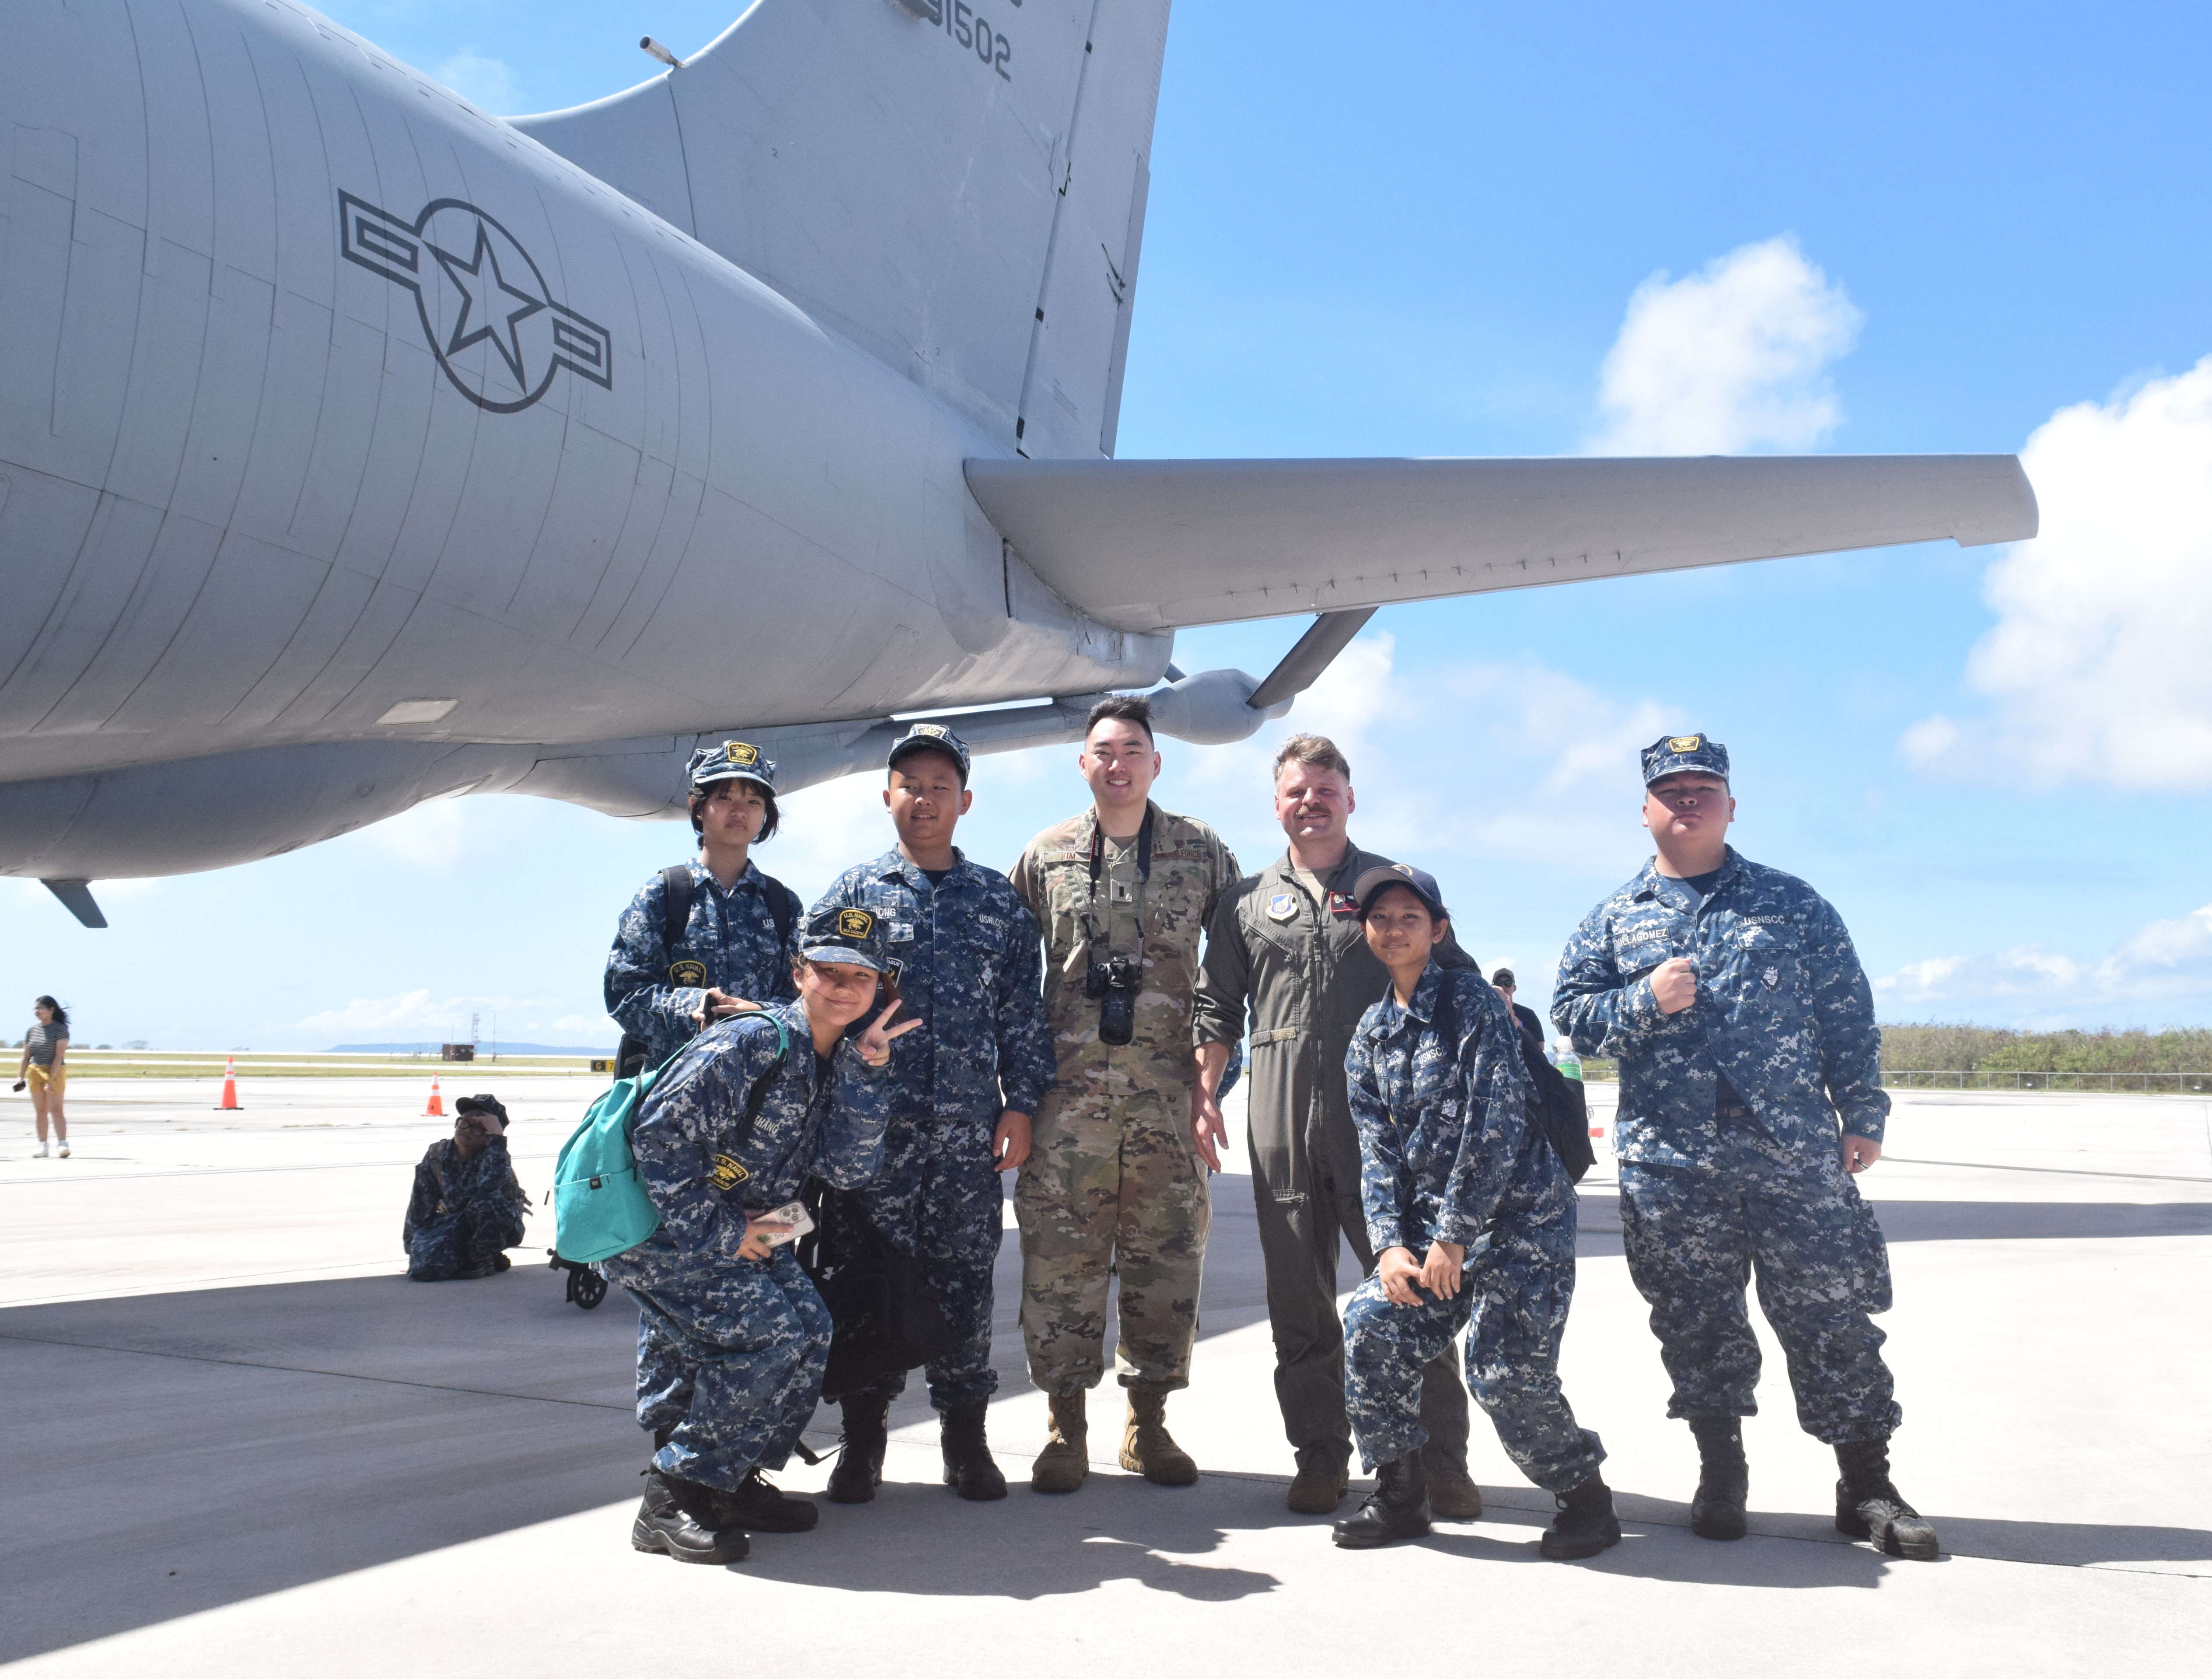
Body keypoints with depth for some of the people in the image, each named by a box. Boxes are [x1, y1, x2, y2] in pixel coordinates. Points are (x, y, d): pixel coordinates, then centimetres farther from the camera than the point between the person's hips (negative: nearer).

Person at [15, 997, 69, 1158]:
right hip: (35, 1073, 5)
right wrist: (20, 1077, 4)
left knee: (56, 1109, -13)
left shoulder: (60, 1029, -7)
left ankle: (63, 1144, -18)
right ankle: (42, 1146, 7)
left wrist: (51, 1079, -20)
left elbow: (59, 1056, -14)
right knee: (41, 1111, 5)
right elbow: (26, 1057, 14)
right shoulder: (32, 1031, 12)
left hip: (55, 1072, -5)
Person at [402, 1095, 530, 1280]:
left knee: (486, 1202, -38)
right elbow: (420, 1205, 2)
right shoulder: (437, 1155, -6)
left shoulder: (492, 1156, -18)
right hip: (455, 1226, 3)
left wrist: (498, 1136, -42)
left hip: (497, 1228, -3)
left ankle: (482, 1260, -13)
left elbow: (489, 1184, -42)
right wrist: (412, 1244, 2)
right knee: (425, 1268, -25)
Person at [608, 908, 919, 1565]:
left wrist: (864, 1073, -17)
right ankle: (670, 1499, -10)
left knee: (809, 1326, -1)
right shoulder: (749, 1045, -22)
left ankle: (732, 1482, 14)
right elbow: (659, 1139, -25)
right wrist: (721, 1234, -21)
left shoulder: (836, 1063, 3)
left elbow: (848, 1167, -7)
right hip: (652, 1225, -9)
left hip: (737, 1228, 9)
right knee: (769, 1332, -21)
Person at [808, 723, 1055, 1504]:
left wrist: (1020, 1102, 3)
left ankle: (965, 1435, 16)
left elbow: (1022, 1011, 11)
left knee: (965, 1277, 4)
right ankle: (862, 1438, 14)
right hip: (875, 1123, -1)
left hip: (969, 1126, 1)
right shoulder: (852, 893, 8)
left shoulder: (999, 901, 11)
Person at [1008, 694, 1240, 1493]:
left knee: (1168, 1250, 4)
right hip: (1070, 1088, 0)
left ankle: (1149, 1421, 17)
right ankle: (1066, 1426, 11)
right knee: (1062, 1253, -1)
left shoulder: (1202, 851, 8)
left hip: (1170, 1086, 1)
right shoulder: (1045, 857, 9)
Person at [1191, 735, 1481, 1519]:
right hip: (1283, 1125, 2)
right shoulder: (1248, 901, 15)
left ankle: (1441, 1461, 6)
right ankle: (1322, 1457, 17)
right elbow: (1217, 1007, 17)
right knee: (1299, 1296, 6)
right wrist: (1204, 1095, 8)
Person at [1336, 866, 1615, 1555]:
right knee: (1372, 1325, -10)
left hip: (1522, 1213, -6)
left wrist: (1453, 1236, -17)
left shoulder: (1472, 1003, -9)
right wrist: (1390, 1243, -6)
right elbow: (1377, 1150, 8)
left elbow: (1497, 1127, -16)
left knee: (1507, 1371, -12)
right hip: (1432, 1222, 6)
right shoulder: (1370, 1035, 11)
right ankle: (1399, 1492, 7)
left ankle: (1584, 1494, 13)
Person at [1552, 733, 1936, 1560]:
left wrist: (1863, 1115, 4)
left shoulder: (1793, 903, 10)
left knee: (1831, 1313, 0)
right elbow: (1570, 1012, 7)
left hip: (1794, 1150, -1)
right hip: (1669, 1159, 1)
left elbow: (1848, 1017, 10)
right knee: (1696, 1320, 6)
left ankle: (1867, 1487, 11)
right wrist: (1645, 1002, -10)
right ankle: (1721, 1471, 21)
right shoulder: (1613, 920, 12)